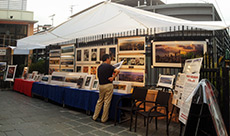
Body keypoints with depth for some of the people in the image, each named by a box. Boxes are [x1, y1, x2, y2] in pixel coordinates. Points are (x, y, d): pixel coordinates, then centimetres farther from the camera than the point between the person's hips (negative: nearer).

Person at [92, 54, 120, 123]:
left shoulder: (99, 67, 8)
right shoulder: (109, 66, -9)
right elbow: (117, 71, -24)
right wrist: (113, 77, -12)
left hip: (101, 85, 6)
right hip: (108, 85, -5)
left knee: (100, 101, 19)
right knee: (107, 102, 4)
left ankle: (95, 117, 24)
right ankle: (104, 119, 12)